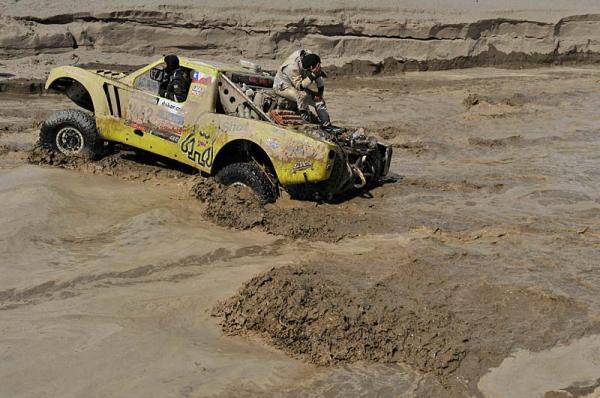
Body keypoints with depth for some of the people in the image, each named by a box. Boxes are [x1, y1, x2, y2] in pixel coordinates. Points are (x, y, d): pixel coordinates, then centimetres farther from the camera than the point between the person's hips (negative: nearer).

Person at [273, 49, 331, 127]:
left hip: (298, 84, 7)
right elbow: (299, 86, -35)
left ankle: (327, 126, -3)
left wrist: (320, 92, -8)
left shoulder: (310, 57, -16)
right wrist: (313, 75, -45)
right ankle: (306, 121, -23)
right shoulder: (292, 67, -37)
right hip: (283, 87, -7)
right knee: (302, 94, -37)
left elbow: (319, 76, -2)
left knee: (318, 99, -6)